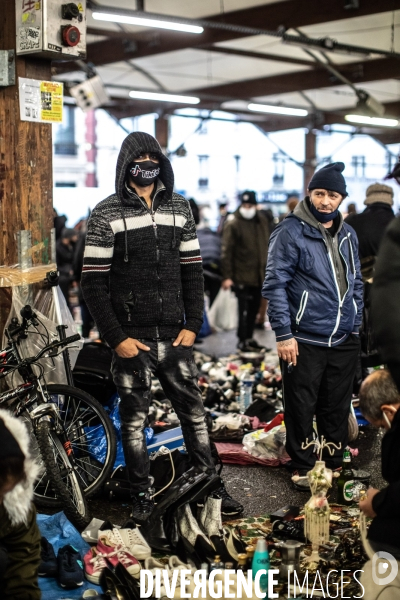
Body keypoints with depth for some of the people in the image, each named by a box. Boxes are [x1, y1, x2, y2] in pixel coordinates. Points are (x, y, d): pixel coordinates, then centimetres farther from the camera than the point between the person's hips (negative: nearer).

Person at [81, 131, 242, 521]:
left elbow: (192, 270, 10)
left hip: (174, 335, 3)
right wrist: (116, 338, -11)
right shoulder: (106, 214, -4)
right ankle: (141, 496, 20)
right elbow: (93, 282, -7)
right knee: (134, 419, 8)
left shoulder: (179, 209, 8)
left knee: (193, 412, 9)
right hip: (131, 339, -3)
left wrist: (192, 325, 1)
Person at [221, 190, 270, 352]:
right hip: (241, 276, -6)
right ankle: (243, 340, 5)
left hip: (259, 275, 6)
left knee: (254, 308, 13)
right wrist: (227, 276, -16)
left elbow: (267, 247, 19)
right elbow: (226, 252, -12)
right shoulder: (233, 224, -8)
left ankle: (249, 338, 24)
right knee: (244, 309, -5)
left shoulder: (262, 222, 11)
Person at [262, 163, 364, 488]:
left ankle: (335, 463, 29)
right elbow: (275, 284, -10)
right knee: (301, 408, 4)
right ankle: (303, 468, 20)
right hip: (304, 341, -5)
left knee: (338, 408, 14)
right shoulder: (291, 232, -9)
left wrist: (355, 327, 13)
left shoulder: (348, 234, 11)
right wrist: (283, 333, -14)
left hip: (344, 340, 5)